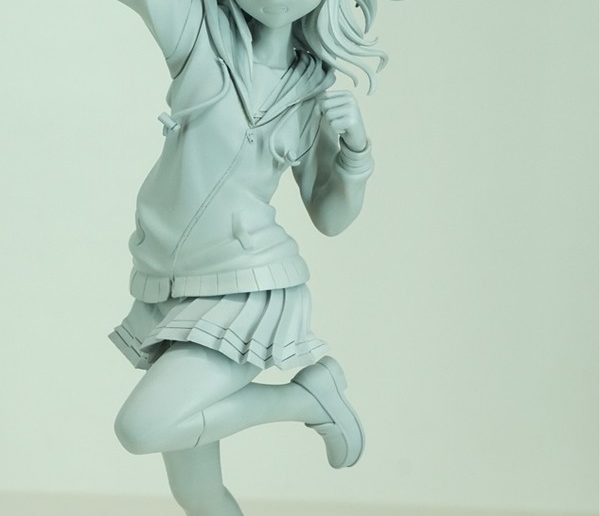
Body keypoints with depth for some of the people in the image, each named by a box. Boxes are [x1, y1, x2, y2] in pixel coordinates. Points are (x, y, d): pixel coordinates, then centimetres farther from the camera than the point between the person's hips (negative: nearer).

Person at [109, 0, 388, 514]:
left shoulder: (314, 90, 1)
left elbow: (331, 218, 5)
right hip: (172, 294, 3)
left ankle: (311, 392, -4)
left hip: (249, 291, -2)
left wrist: (355, 144, -11)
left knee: (141, 427, -24)